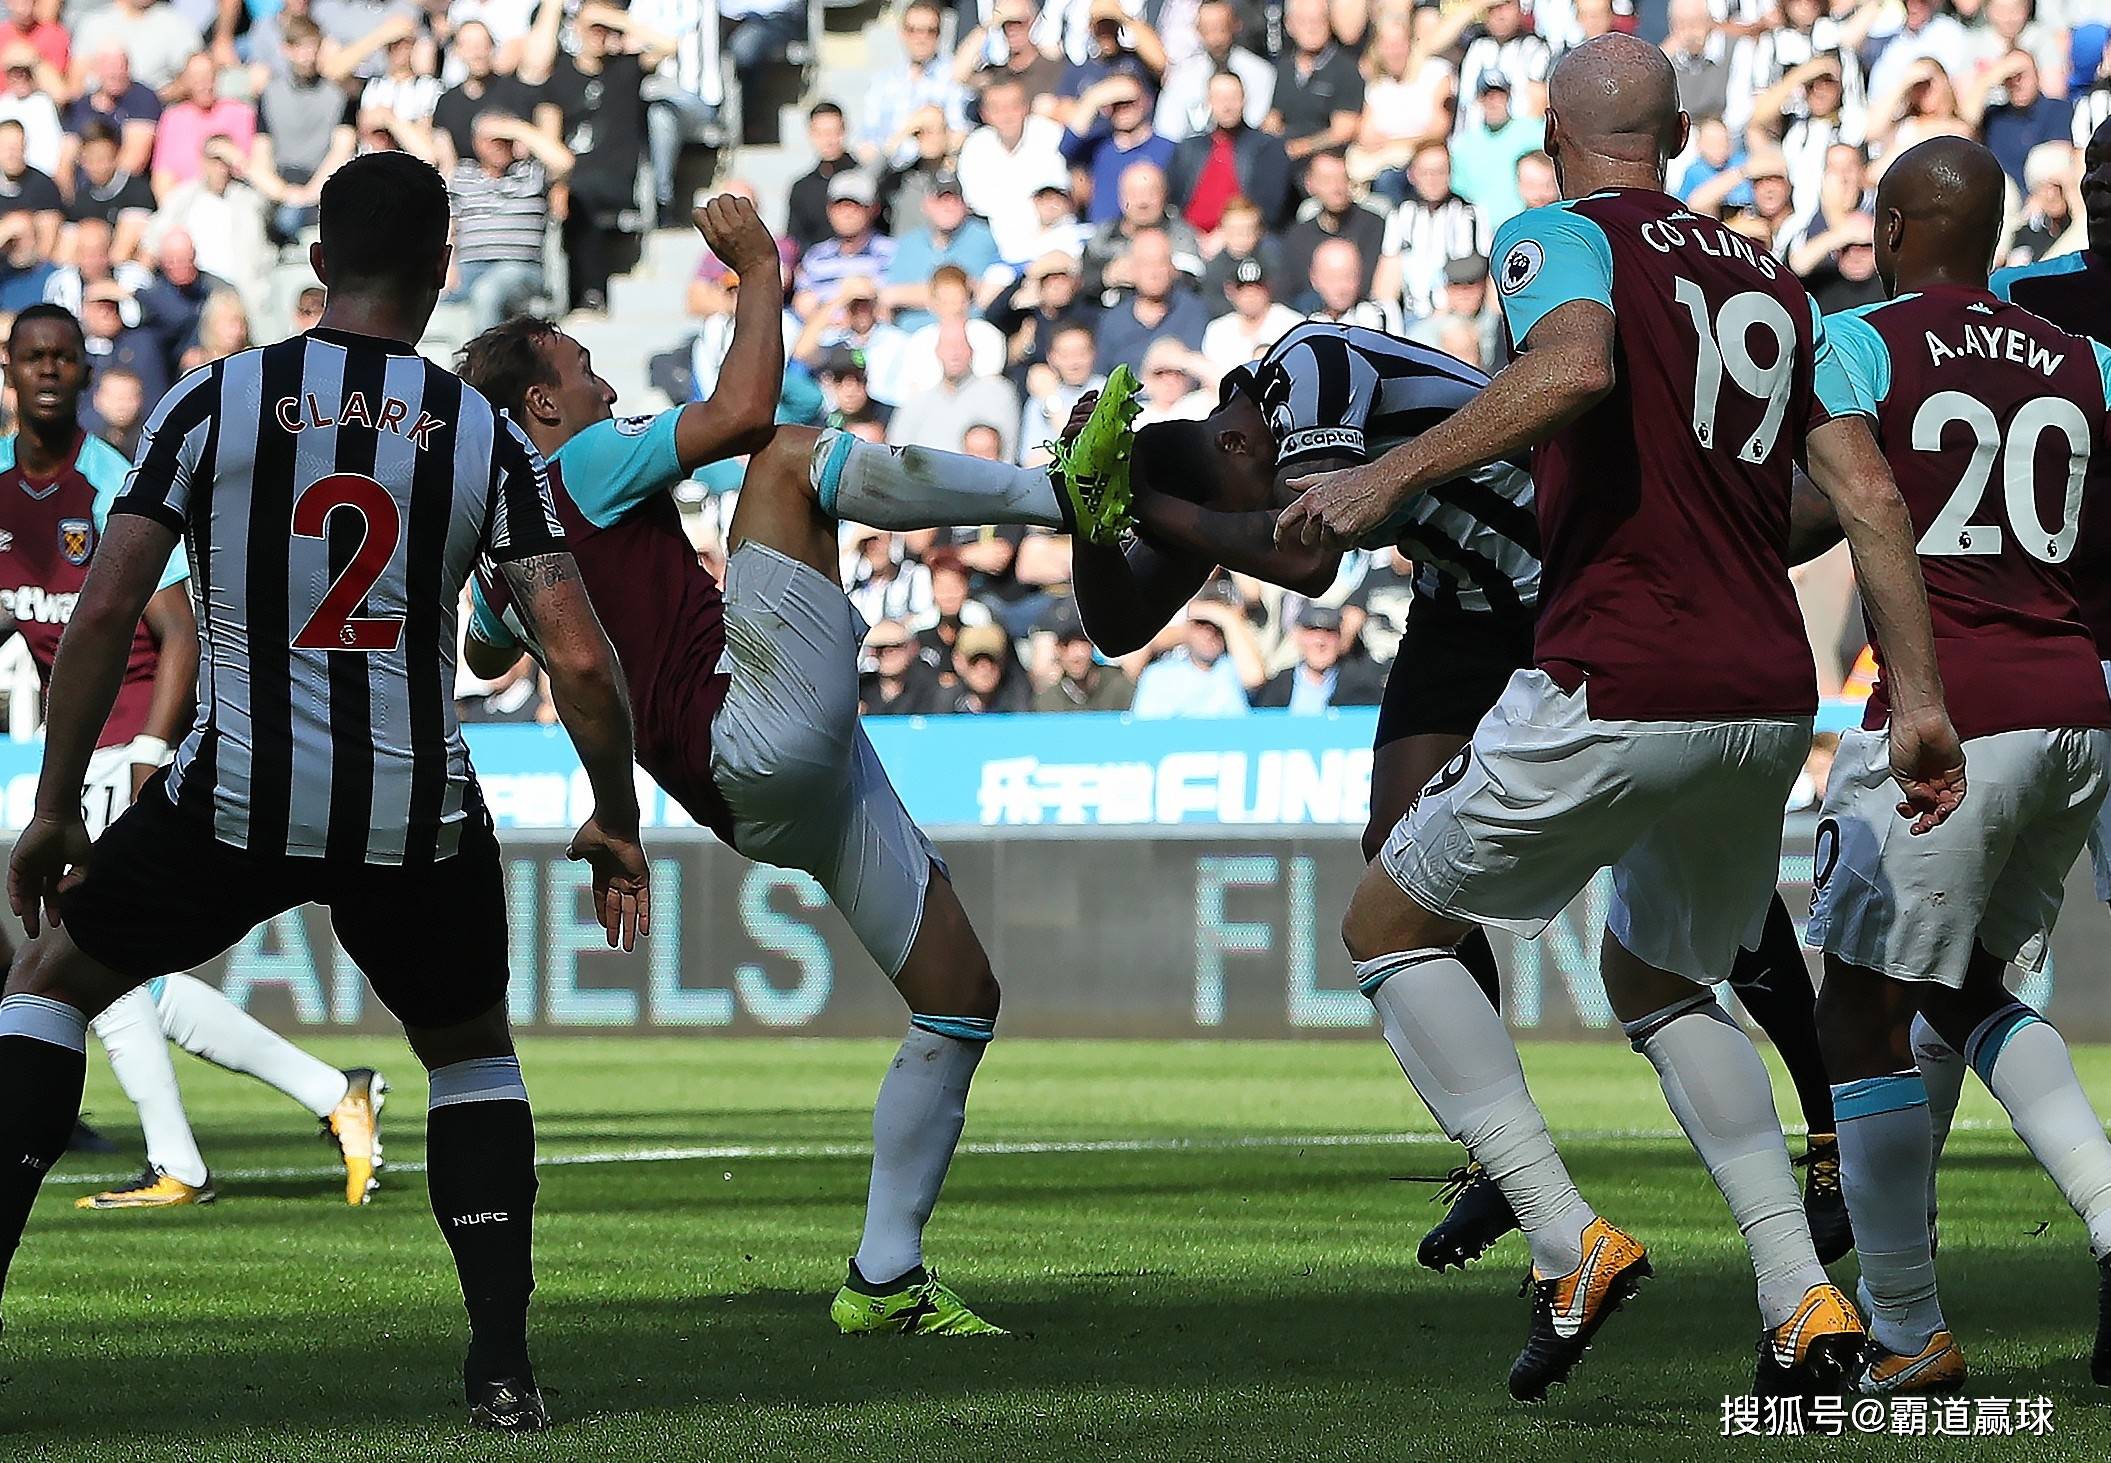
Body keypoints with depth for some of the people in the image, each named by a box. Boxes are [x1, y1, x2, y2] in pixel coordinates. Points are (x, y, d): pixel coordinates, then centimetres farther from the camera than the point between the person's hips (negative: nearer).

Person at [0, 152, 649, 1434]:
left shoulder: (212, 402, -1)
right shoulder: (485, 437, 1)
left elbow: (106, 614, -6)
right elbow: (583, 663, -5)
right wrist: (618, 825, 11)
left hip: (236, 799, -1)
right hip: (418, 820, 1)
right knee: (474, 1051, 26)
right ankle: (503, 1362, 14)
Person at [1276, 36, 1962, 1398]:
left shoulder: (1562, 238, 0)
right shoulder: (1774, 282, 18)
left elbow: (1574, 367, -24)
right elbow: (1870, 494, 11)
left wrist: (1391, 474, -25)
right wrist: (1921, 699, 11)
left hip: (1615, 692, -7)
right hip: (1771, 700, 7)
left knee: (1391, 926, 13)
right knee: (1658, 979, 28)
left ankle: (1569, 1238, -4)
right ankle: (1805, 1297, 11)